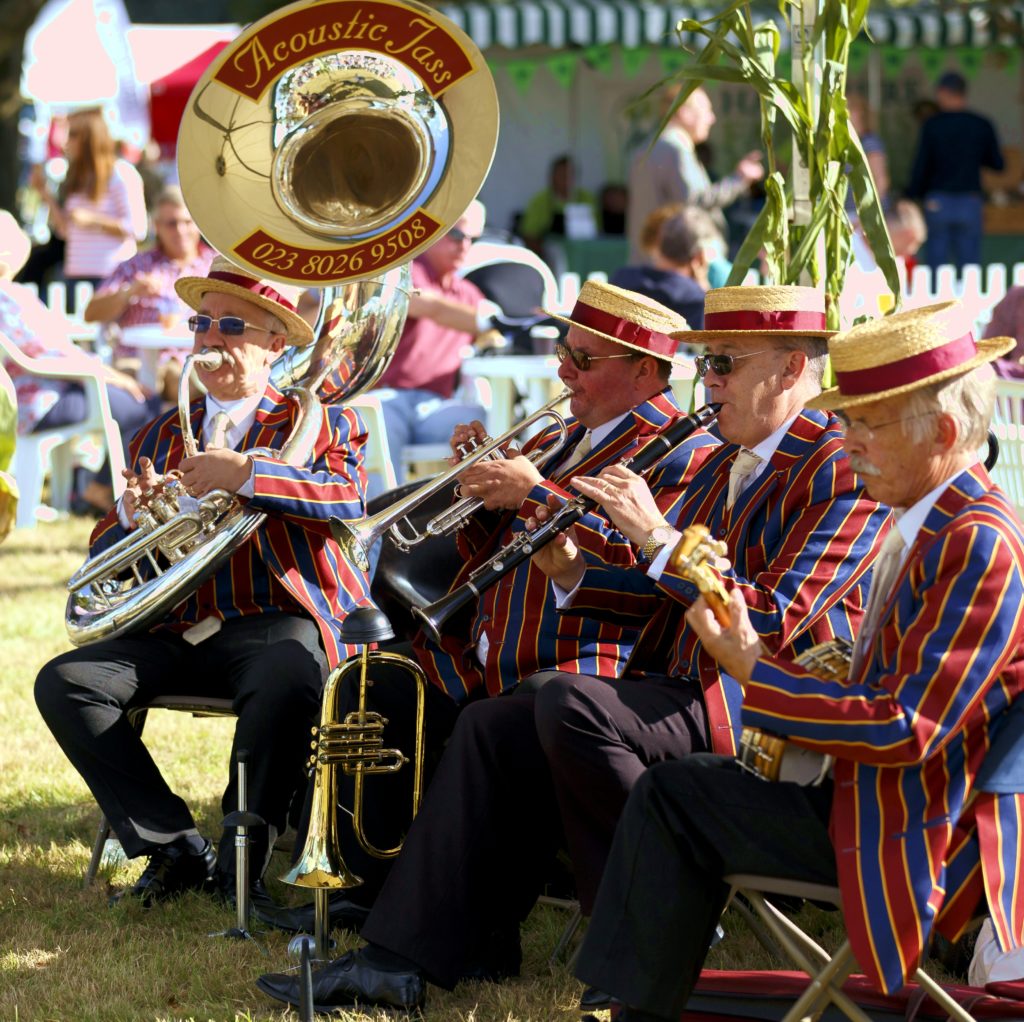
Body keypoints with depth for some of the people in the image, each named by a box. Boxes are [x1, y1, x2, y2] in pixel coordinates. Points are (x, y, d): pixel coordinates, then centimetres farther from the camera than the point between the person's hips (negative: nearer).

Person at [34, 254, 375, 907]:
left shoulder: (317, 422, 10)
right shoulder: (162, 436, 23)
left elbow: (349, 495, -13)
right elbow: (104, 559, 18)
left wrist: (244, 473, -23)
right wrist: (133, 516, -6)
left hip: (277, 625, -5)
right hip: (179, 629, 5)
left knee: (289, 681, -39)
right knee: (64, 683, -20)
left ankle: (239, 867, -19)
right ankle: (175, 849, -15)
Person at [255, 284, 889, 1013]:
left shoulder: (839, 468, -11)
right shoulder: (725, 462, 20)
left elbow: (774, 622, -20)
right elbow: (666, 598, 21)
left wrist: (656, 537, -19)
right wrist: (575, 572, 3)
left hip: (763, 707, -10)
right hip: (682, 689, 10)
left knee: (568, 703, -29)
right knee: (492, 727, -1)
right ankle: (406, 959, -5)